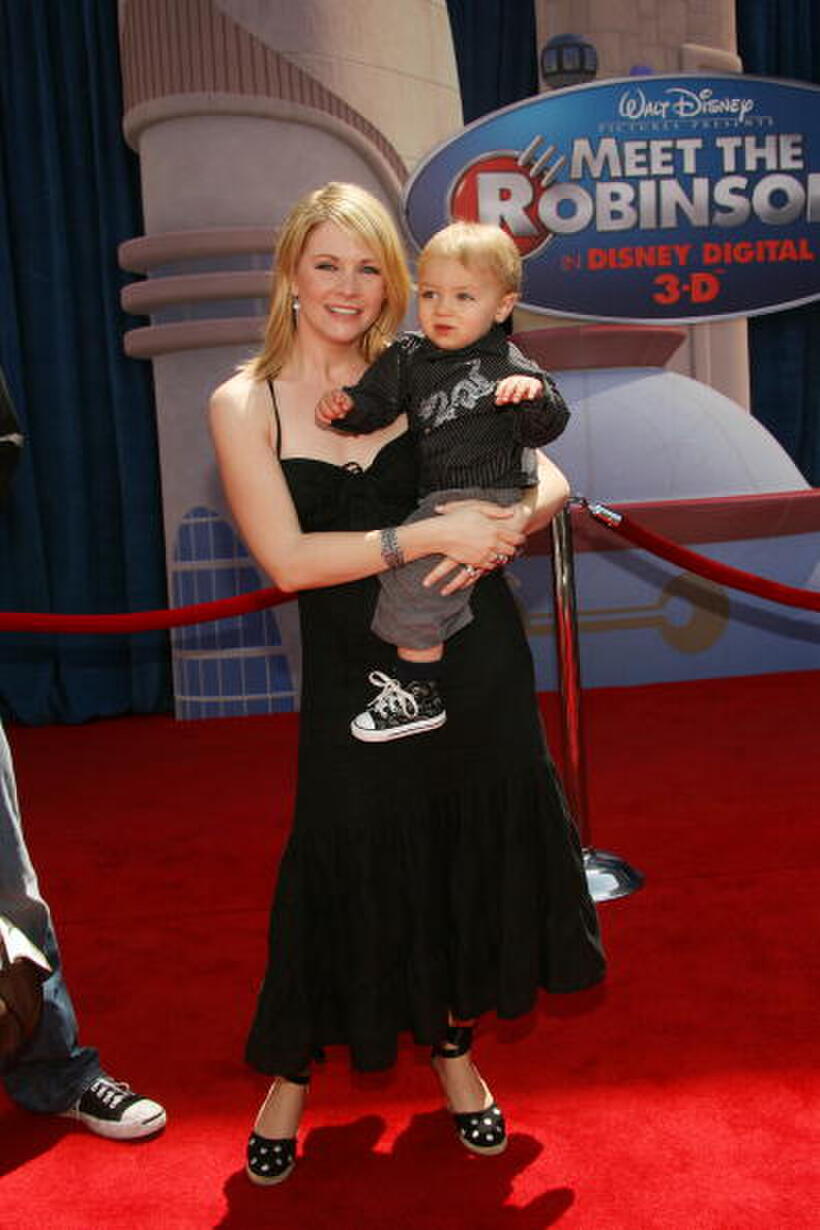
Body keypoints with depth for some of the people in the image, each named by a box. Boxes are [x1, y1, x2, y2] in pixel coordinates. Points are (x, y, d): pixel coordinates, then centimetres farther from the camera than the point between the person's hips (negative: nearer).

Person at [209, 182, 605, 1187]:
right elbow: (288, 559, -15)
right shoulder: (245, 403, -5)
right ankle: (291, 1072, 30)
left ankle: (452, 1046, 36)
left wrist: (508, 526, -19)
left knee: (476, 851, 10)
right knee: (345, 869, 4)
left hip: (475, 657, 2)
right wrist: (430, 535, -21)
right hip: (354, 677, -2)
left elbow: (550, 479, 3)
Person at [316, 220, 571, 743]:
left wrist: (535, 394, -33)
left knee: (414, 562, -22)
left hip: (489, 497, -8)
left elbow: (547, 428, -13)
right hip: (436, 498, 8)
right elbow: (378, 402, 10)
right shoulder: (407, 356, 9)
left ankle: (417, 693, -16)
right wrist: (346, 405, -10)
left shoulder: (508, 367, -8)